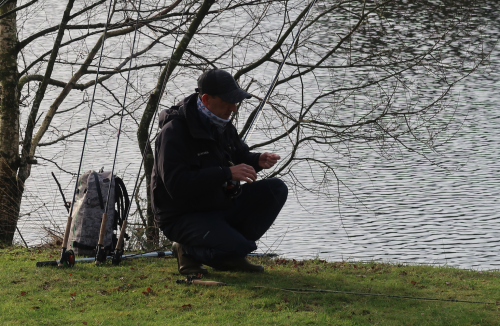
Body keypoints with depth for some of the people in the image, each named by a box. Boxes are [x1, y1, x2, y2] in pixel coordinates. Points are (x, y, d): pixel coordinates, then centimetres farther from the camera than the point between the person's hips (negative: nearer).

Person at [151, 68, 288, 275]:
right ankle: (187, 251, 0)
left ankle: (231, 254, 4)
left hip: (221, 205, 9)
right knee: (237, 248, -30)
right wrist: (227, 173, -33)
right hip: (183, 217, -9)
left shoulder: (220, 123, 6)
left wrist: (258, 160, -6)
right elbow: (176, 185, -30)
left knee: (276, 189, -4)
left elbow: (239, 156, 20)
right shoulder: (174, 131, -21)